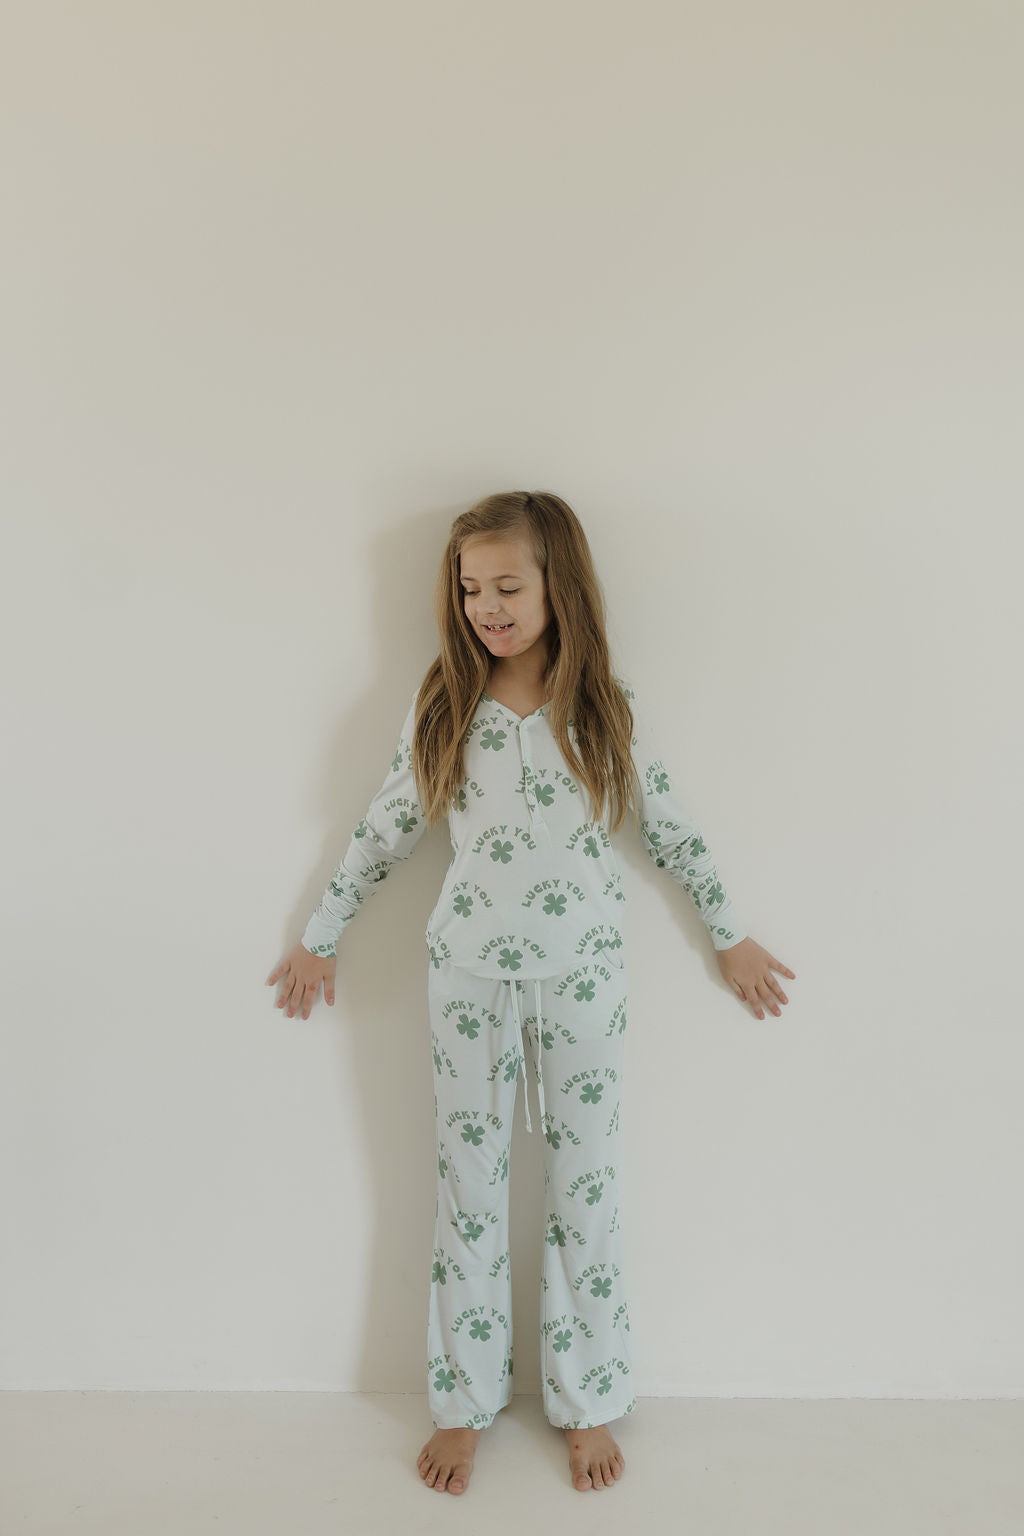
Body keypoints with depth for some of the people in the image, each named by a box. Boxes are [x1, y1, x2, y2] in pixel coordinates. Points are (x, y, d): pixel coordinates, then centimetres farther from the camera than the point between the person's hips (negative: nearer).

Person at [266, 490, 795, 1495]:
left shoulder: (610, 711, -6)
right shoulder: (441, 706, -4)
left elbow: (669, 831, 5)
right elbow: (385, 829, 5)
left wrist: (730, 937, 13)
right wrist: (320, 938, 12)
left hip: (582, 969, 0)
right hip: (468, 968, 1)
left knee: (586, 1183, 11)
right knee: (468, 1184, 12)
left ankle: (587, 1403, 31)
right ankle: (462, 1402, 31)